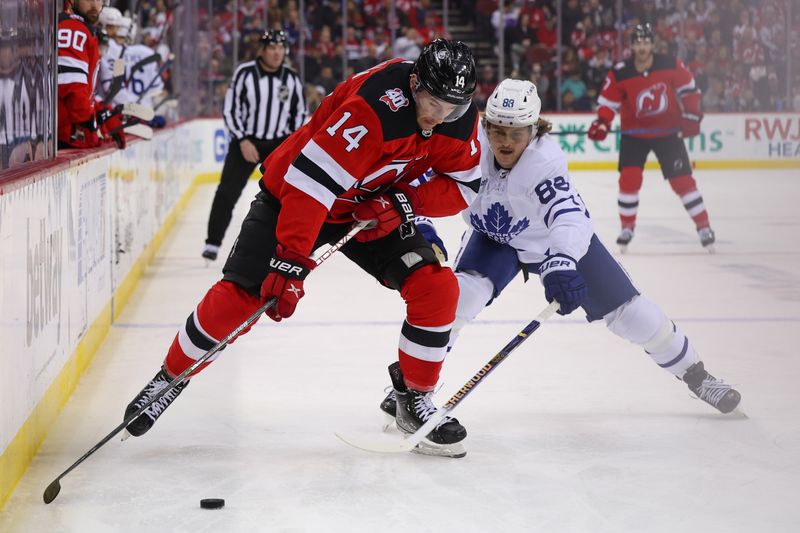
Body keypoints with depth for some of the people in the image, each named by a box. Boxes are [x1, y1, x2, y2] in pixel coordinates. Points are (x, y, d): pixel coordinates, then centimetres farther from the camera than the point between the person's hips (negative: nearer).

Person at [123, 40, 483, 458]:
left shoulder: (458, 116, -15)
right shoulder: (372, 106, -36)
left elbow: (464, 186, -5)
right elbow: (312, 179, -38)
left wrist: (404, 200, -22)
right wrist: (290, 261, -42)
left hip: (374, 211, 5)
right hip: (295, 193, -5)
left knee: (436, 288, -11)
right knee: (239, 295, -10)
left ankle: (415, 399, 6)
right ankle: (171, 377, 14)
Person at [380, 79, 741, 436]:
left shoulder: (544, 161, -38)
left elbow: (569, 216, -53)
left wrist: (561, 263, -69)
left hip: (561, 239, -2)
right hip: (493, 236, 2)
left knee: (625, 309, -2)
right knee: (463, 290, -25)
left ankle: (694, 373, 19)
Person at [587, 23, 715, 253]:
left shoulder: (671, 65, -11)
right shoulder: (620, 74, -12)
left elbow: (688, 89, 2)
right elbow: (608, 101, -5)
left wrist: (691, 115, -5)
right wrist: (601, 123, -21)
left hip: (668, 131, 0)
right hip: (634, 133, 0)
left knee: (683, 180, -3)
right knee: (629, 179, -12)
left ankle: (704, 227, 8)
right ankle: (627, 227, 7)